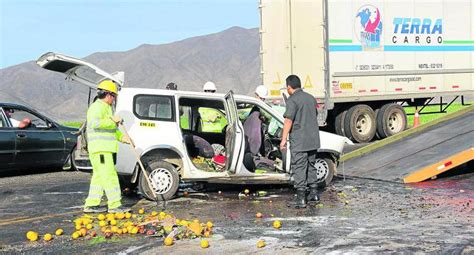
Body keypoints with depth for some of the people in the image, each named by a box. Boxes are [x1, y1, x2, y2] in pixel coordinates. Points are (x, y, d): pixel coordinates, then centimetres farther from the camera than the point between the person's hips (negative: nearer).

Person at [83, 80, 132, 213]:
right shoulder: (98, 107, -11)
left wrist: (122, 137, 14)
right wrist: (112, 120, -20)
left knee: (99, 176, 13)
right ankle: (115, 205, -11)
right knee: (110, 175, -11)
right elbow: (95, 123, -29)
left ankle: (91, 204, 17)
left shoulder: (105, 107, 24)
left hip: (105, 148, 11)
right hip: (100, 149, -11)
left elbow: (111, 129, 28)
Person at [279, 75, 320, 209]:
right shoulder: (311, 98, 12)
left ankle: (300, 198, -4)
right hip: (313, 140, 8)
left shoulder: (292, 100, -13)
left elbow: (288, 121, -18)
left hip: (299, 142, -8)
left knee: (299, 168, -4)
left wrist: (283, 139, -16)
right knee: (311, 166, 18)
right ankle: (313, 194, 25)